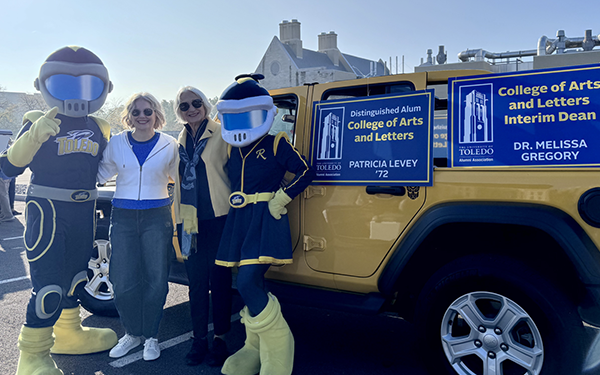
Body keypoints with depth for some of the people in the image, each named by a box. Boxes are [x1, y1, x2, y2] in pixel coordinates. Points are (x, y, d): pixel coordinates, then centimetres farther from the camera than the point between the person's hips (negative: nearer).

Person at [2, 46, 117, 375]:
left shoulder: (99, 128, 9)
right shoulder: (37, 122, -7)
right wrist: (34, 135, -31)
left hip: (84, 212, 6)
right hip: (47, 211, -6)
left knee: (76, 273, 19)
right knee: (48, 283, -8)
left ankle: (68, 333, 38)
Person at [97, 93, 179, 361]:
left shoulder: (169, 145, 2)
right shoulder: (116, 144, 5)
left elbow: (179, 177, 12)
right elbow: (100, 175, 14)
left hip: (157, 217, -1)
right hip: (123, 217, 1)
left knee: (156, 280, 4)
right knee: (123, 282, 3)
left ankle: (150, 336, 22)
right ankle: (132, 333, 26)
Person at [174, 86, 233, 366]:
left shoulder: (221, 134, -2)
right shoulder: (181, 141, 13)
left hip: (219, 217, -4)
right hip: (191, 220, 5)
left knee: (219, 279, 4)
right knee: (196, 281, 10)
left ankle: (220, 338, 18)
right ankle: (199, 338, 23)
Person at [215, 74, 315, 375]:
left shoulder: (276, 144, -4)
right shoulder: (234, 150, 13)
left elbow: (306, 172, -7)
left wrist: (280, 199, -13)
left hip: (265, 221, -6)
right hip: (239, 221, 7)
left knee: (248, 284, -16)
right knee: (251, 287, 12)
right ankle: (255, 350, 28)